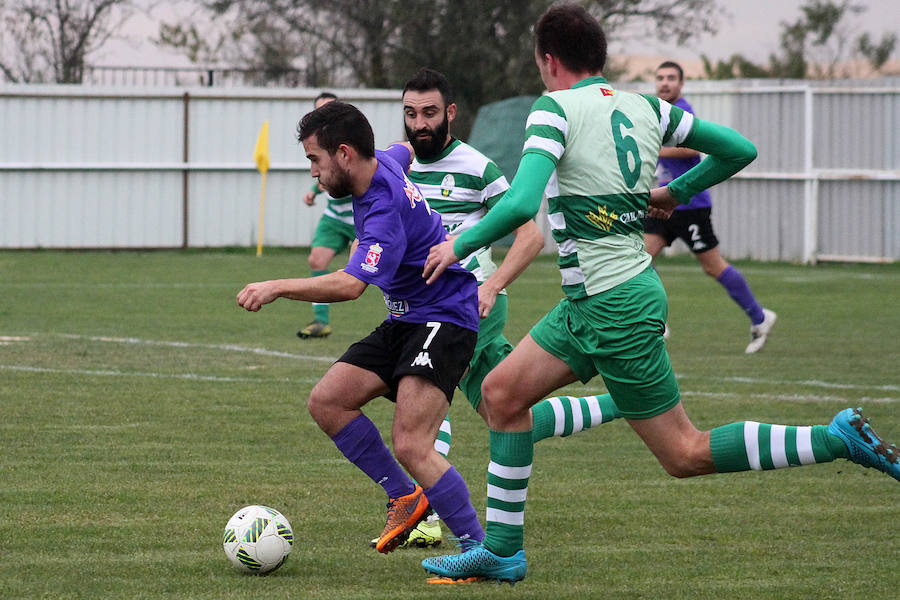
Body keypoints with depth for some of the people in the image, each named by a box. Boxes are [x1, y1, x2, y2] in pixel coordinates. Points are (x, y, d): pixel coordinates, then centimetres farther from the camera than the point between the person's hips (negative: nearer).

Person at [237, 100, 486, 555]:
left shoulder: (385, 212, -27)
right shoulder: (383, 163, 2)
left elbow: (350, 285, -39)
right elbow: (405, 152, 29)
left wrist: (279, 287, -39)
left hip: (443, 319, -10)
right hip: (404, 322, 10)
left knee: (410, 446, -21)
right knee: (326, 401, 1)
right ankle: (403, 496, 13)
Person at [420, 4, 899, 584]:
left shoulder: (555, 109, -13)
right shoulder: (645, 107, 8)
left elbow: (521, 204, -26)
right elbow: (740, 149, 12)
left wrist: (460, 244, -11)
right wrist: (676, 191, 24)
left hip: (614, 306, -9)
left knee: (685, 454, -3)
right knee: (501, 393, 13)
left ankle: (839, 439, -6)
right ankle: (501, 550, 15)